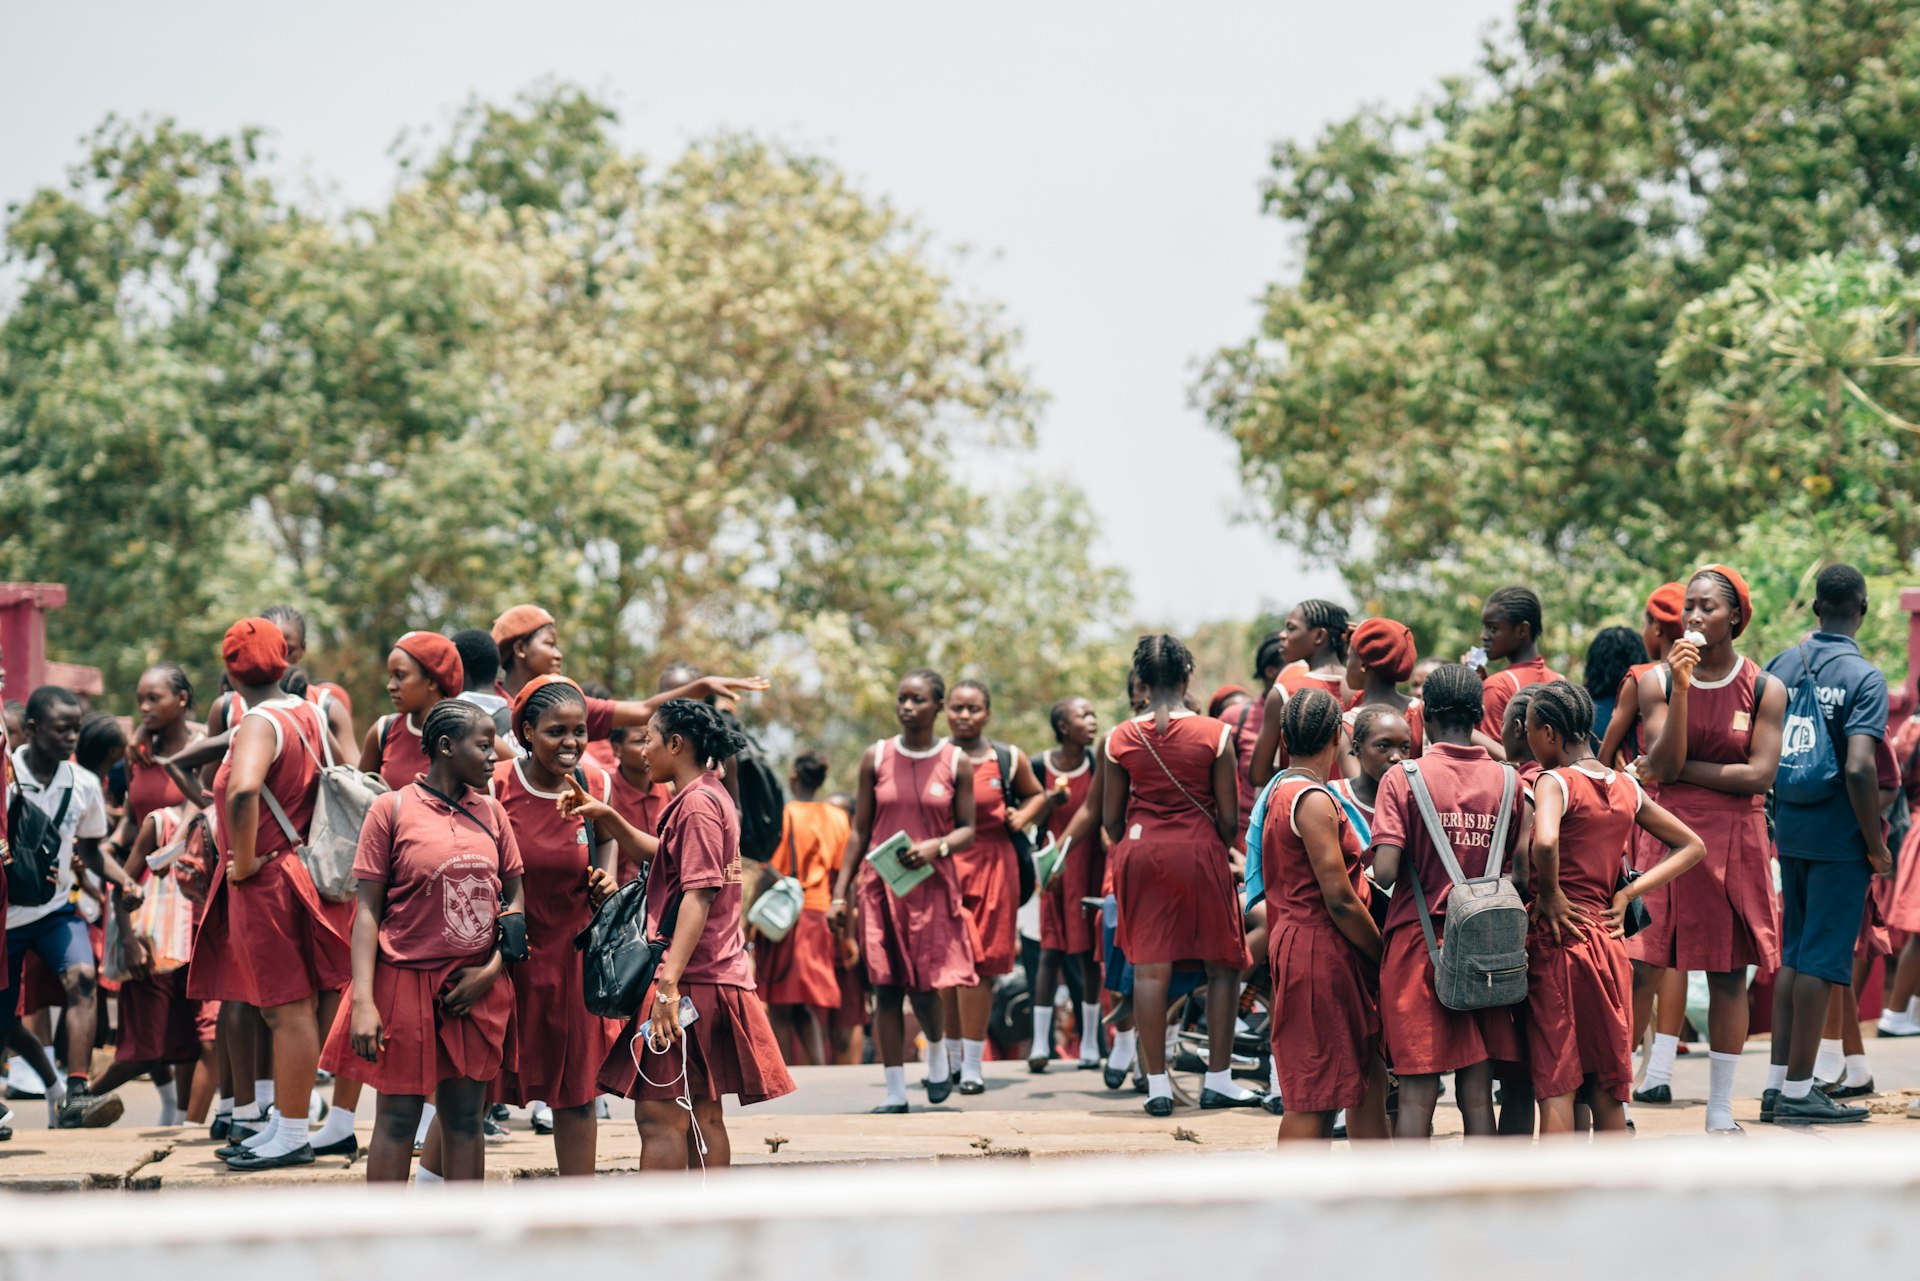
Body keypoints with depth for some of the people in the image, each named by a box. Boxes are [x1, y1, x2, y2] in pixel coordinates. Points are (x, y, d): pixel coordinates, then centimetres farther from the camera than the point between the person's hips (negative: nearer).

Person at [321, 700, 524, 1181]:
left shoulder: (491, 812, 8)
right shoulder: (392, 809, -5)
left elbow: (515, 898, 11)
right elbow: (368, 909, -6)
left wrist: (491, 970, -5)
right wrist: (363, 1001, -14)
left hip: (477, 989, 4)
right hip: (406, 980, -4)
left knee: (465, 1117, 7)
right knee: (398, 1118, 1)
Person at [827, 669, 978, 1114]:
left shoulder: (955, 763, 2)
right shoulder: (875, 758, 4)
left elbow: (967, 830, 5)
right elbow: (859, 830, 7)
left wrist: (937, 846, -17)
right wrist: (840, 893, 3)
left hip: (933, 887, -1)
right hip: (881, 888, 1)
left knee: (924, 986, -7)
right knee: (886, 987, -1)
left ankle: (938, 1054, 25)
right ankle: (895, 1091, 5)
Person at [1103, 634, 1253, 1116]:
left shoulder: (1122, 739, 0)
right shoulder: (1215, 734, -6)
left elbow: (1111, 815, 6)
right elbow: (1229, 813, -3)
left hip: (1140, 853, 2)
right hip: (1199, 850, -2)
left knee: (1150, 967, 4)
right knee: (1222, 965, 10)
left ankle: (1157, 1085, 4)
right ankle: (1218, 1080, 10)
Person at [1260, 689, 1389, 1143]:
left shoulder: (1280, 792, 14)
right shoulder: (1314, 800, -16)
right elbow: (1338, 899, -19)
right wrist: (1384, 956, -10)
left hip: (1297, 941, 10)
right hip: (1319, 952, -10)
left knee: (1368, 1081, 12)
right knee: (1312, 1099, -6)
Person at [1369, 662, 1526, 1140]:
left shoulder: (1402, 779, -7)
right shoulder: (1507, 782, 2)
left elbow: (1385, 872, -15)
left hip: (1418, 942, -3)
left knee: (1417, 1094, 0)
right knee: (1477, 1094, 7)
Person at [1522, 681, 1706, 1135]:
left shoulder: (1555, 781, -10)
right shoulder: (1626, 787, 10)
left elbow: (1545, 841, -31)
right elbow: (1691, 846, 17)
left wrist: (1549, 894, -14)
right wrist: (1627, 894, 9)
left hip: (1558, 942, -6)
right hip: (1609, 943, 6)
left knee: (1555, 1089, -3)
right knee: (1607, 1091, 10)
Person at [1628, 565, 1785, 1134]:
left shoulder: (1765, 690, -1)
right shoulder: (1658, 682, 0)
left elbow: (1760, 774, -8)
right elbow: (1664, 766, -9)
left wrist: (1678, 770, -7)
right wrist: (1682, 688, -19)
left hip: (1736, 843, 0)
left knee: (1729, 976, 5)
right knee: (1639, 970, -6)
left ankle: (1720, 1108, 15)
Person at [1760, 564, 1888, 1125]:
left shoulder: (1780, 667, 5)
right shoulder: (1864, 677, -14)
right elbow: (1859, 768, -22)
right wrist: (1877, 845, -12)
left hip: (1789, 830, 6)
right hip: (1838, 837, -6)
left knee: (1794, 952, 15)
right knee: (1823, 958, -1)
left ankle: (1779, 1081, 16)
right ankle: (1799, 1090, 1)